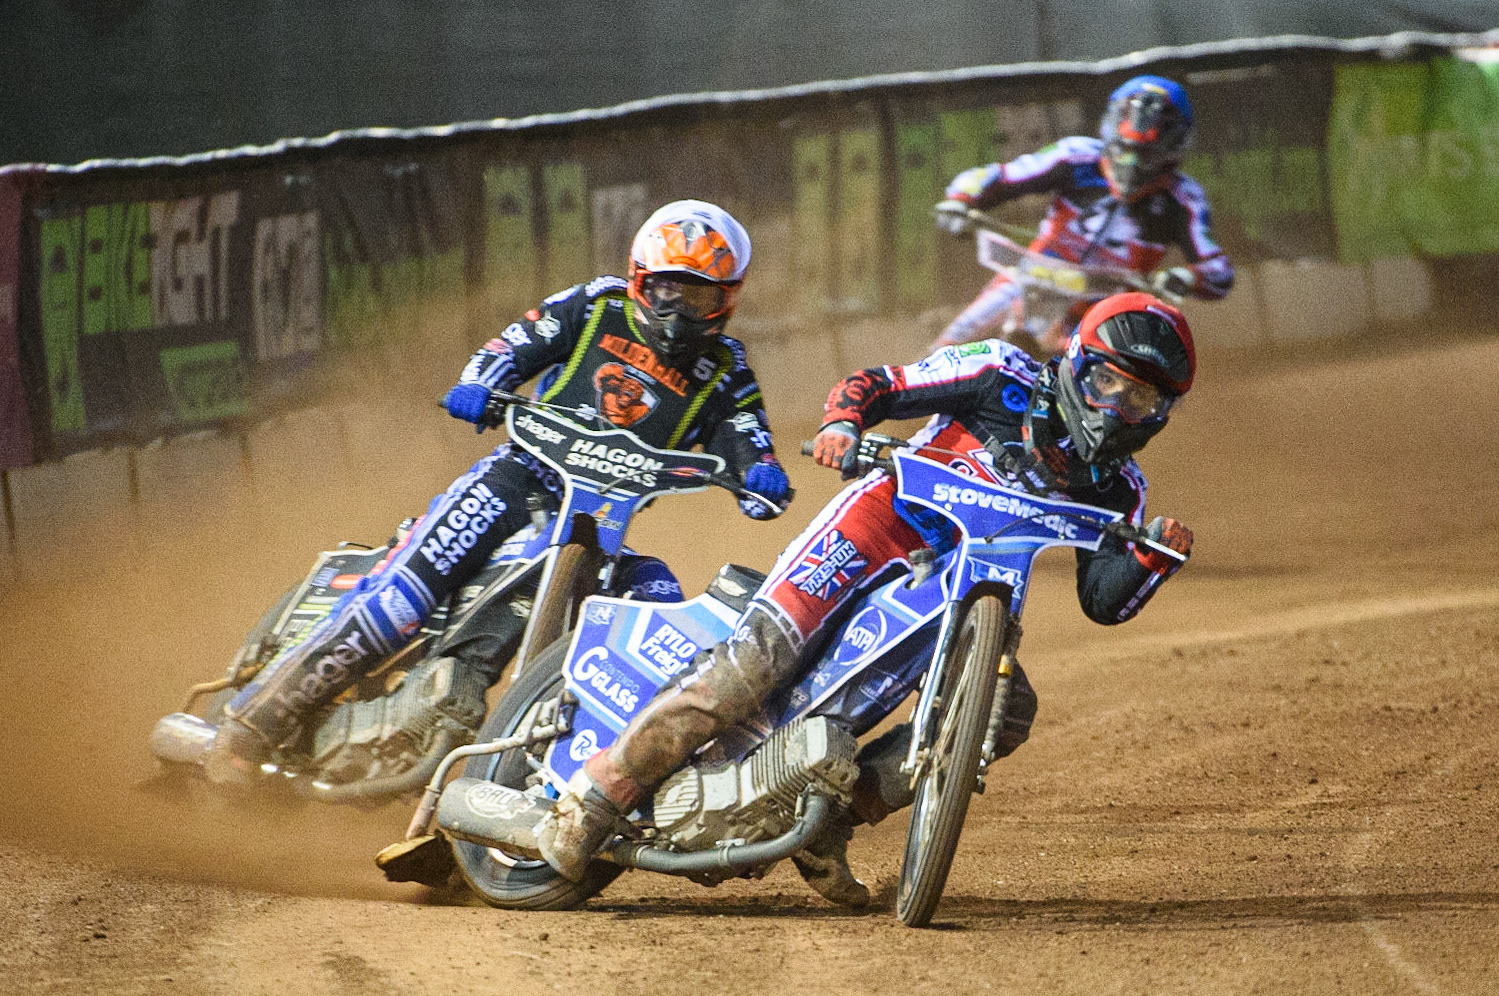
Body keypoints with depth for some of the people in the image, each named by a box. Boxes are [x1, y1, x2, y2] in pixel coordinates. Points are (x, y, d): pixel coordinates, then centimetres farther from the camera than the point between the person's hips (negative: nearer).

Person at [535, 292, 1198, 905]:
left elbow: (1104, 601, 2)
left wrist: (1156, 558, -18)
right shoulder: (1006, 377, -4)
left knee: (1009, 711, -18)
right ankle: (596, 795, -22)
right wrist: (843, 424, -24)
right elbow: (872, 385, -2)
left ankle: (828, 820, -13)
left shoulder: (1116, 487, 7)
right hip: (881, 524, -5)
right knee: (762, 653, -25)